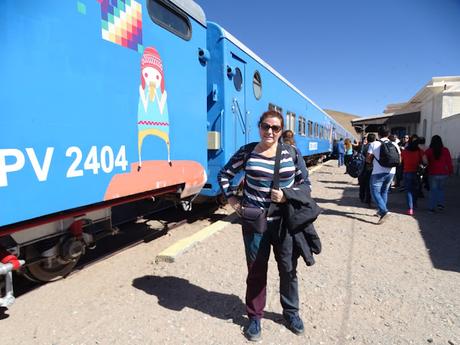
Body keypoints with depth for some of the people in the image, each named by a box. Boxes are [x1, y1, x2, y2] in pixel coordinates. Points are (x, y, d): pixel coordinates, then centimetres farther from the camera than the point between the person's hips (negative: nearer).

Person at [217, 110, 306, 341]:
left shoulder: (290, 152, -1)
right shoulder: (247, 152, -3)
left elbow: (304, 183, 5)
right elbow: (224, 174, 8)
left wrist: (287, 196, -12)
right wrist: (231, 199, -2)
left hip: (285, 221, 1)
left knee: (288, 269, 17)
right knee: (256, 270, 13)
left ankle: (291, 311, 43)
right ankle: (255, 316, 35)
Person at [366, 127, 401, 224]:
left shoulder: (374, 144, -6)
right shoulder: (395, 145, 6)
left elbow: (368, 159, -9)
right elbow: (399, 160, 8)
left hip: (378, 173, -5)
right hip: (391, 172, 5)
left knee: (375, 192, 0)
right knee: (384, 191, 20)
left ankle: (384, 211, -16)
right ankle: (381, 211, 27)